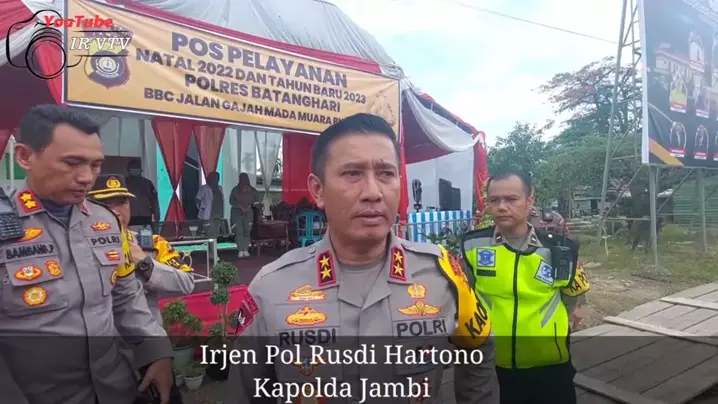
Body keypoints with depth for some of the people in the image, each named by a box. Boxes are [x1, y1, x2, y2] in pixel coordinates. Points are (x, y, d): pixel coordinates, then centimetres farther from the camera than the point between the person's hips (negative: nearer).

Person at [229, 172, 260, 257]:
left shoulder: (252, 190, 2)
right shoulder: (235, 190, -1)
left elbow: (256, 200, 9)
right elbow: (231, 201, 0)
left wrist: (250, 205, -9)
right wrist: (240, 206, -13)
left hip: (248, 213, 1)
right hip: (237, 213, -1)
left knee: (247, 231, -1)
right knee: (239, 231, -6)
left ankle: (246, 250, 5)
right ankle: (240, 250, -2)